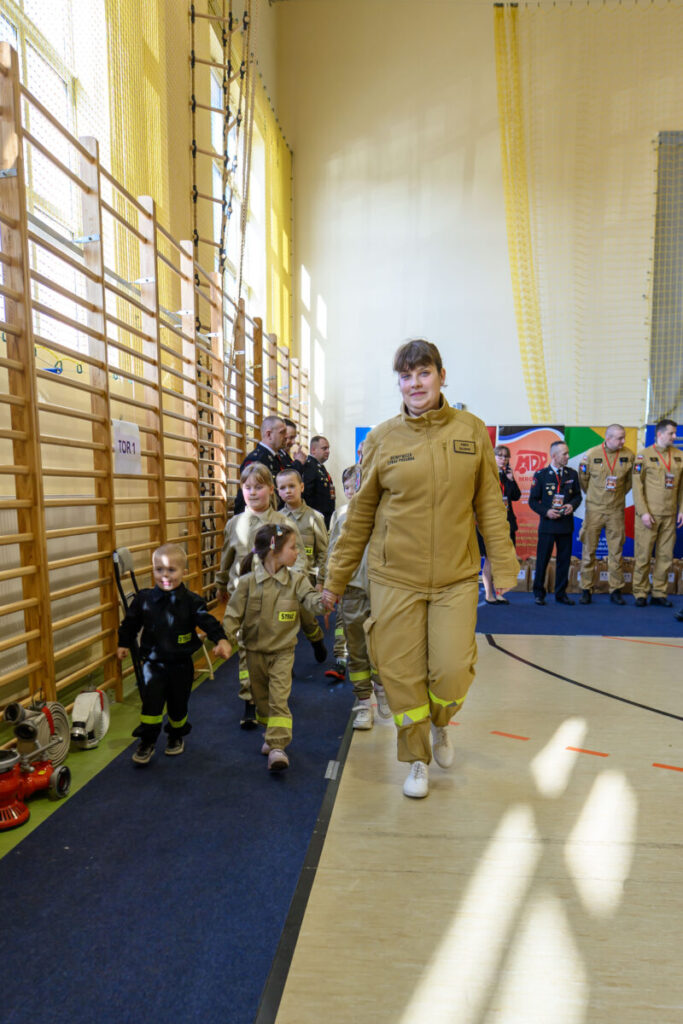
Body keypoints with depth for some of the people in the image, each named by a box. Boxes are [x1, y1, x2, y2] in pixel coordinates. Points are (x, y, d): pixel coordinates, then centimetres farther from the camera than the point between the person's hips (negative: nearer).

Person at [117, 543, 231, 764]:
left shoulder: (191, 601, -12)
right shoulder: (144, 598, -6)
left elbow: (207, 621, -18)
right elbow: (131, 623, 9)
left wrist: (221, 639, -32)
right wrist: (124, 644, 13)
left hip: (181, 664, 0)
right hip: (153, 662, 0)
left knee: (178, 704, 14)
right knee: (151, 702, -6)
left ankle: (177, 736, 40)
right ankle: (147, 743, 15)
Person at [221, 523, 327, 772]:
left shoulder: (296, 581, -7)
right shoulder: (248, 582, -11)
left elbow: (311, 600, -20)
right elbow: (233, 613, -7)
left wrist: (324, 602, -42)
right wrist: (227, 639, -18)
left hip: (282, 651, -1)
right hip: (255, 651, 1)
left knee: (279, 698, -9)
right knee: (261, 697, 17)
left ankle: (278, 746, -5)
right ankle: (270, 734, 38)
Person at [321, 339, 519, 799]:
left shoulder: (472, 431, 1)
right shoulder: (382, 438, -1)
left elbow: (490, 504, 5)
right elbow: (361, 514, 3)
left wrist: (505, 567, 2)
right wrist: (336, 579, 6)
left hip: (456, 577, 1)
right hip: (395, 578, 0)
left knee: (453, 671, -2)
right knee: (402, 675, 6)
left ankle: (440, 724, 36)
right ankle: (418, 759, 33)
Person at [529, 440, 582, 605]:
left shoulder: (572, 474, 9)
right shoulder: (541, 474, -1)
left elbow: (577, 495, 16)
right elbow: (533, 501, 1)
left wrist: (572, 505, -5)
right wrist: (546, 512, -13)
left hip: (566, 524, 3)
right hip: (547, 524, -3)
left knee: (564, 560, 8)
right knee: (542, 559, 0)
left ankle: (561, 594, 19)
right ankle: (539, 593, 13)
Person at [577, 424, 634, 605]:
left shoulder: (629, 455, -1)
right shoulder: (591, 455, -6)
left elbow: (630, 480, 13)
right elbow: (583, 480, 6)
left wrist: (619, 495, 14)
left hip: (616, 510, 2)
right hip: (594, 509, -1)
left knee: (616, 551, 6)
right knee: (589, 550, 3)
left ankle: (616, 590, 16)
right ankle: (586, 590, 12)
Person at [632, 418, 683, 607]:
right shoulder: (644, 455, -3)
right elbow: (637, 485, -7)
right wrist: (643, 512, -12)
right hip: (649, 514, -4)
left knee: (665, 556, 7)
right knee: (643, 556, 0)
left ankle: (659, 593, 17)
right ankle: (640, 594, 10)